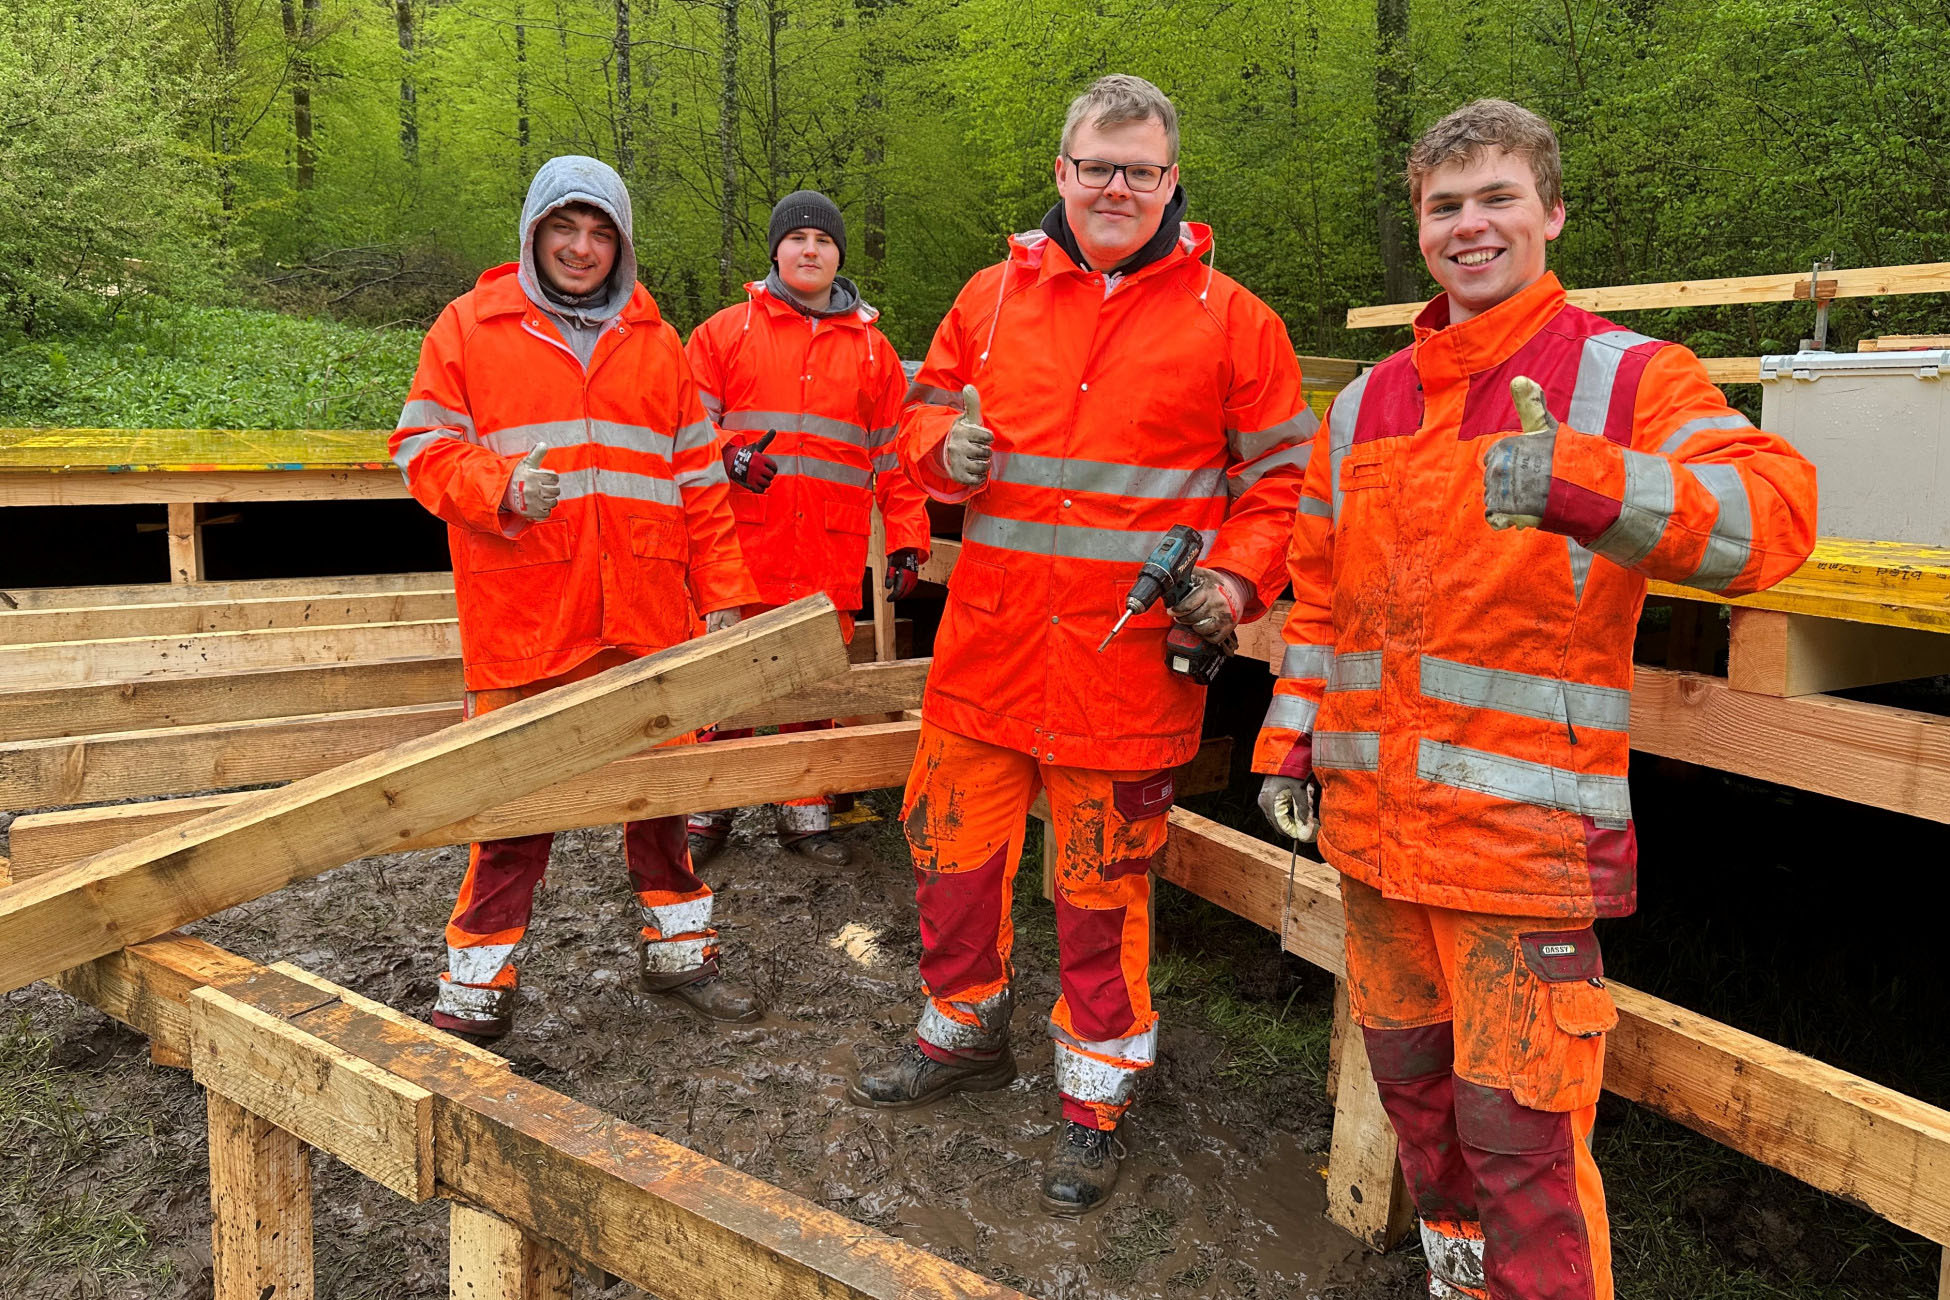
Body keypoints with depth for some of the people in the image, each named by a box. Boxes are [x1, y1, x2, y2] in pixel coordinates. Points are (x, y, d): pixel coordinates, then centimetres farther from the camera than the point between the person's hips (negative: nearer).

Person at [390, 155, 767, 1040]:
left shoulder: (656, 342, 13)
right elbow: (422, 447, 2)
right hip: (523, 619, -3)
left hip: (647, 617, 3)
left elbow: (699, 478, 13)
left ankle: (678, 951, 30)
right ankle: (477, 983, 17)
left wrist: (722, 595, 8)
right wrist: (501, 488, -19)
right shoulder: (470, 326, 5)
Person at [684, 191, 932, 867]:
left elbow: (895, 453, 13)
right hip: (741, 549, -1)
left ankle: (804, 809, 22)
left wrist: (907, 539, 7)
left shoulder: (873, 349, 14)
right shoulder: (725, 331, 9)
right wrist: (728, 457, -13)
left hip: (831, 561, 2)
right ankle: (710, 809, 18)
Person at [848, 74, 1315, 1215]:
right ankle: (966, 1035, 40)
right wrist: (945, 444, -4)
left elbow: (1284, 472, 5)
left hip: (1131, 661, -3)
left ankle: (1097, 1100, 28)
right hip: (989, 641, 4)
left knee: (1105, 885, 7)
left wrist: (1238, 578, -10)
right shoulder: (993, 295, 8)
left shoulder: (1228, 317, 1)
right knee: (952, 848, 14)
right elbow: (925, 410, 19)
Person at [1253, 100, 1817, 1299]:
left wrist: (1586, 484, -40)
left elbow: (1771, 507, -23)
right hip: (1374, 819, 6)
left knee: (1521, 1137, -3)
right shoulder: (1365, 403, 12)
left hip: (1525, 830, -6)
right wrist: (1291, 738, 14)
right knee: (1411, 1083, 21)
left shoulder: (1629, 378, -6)